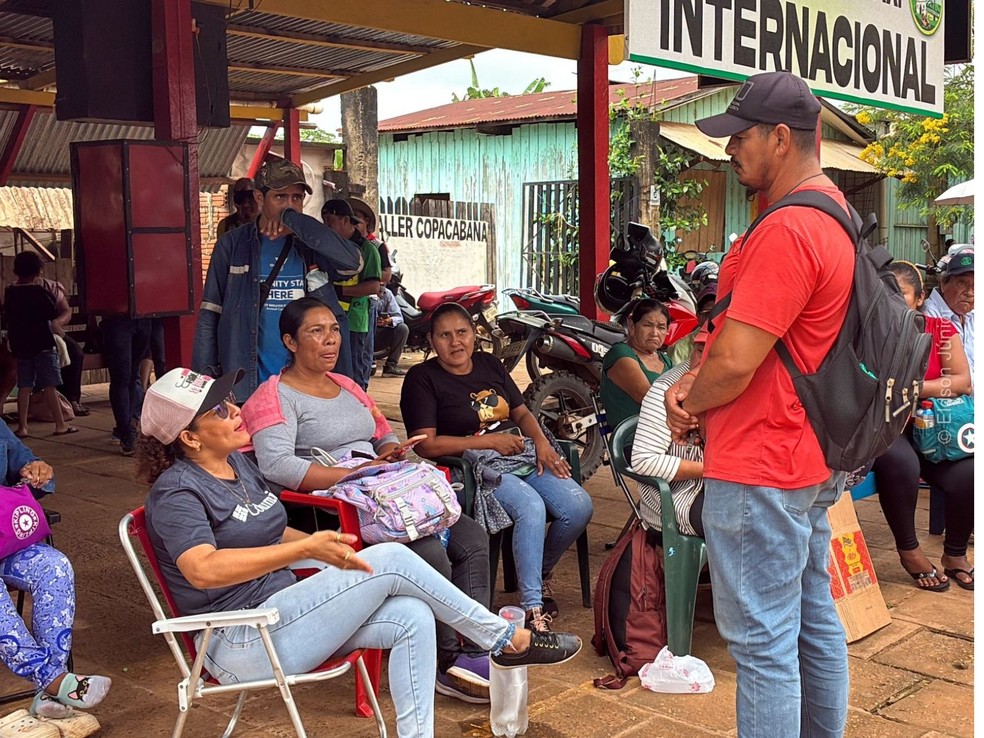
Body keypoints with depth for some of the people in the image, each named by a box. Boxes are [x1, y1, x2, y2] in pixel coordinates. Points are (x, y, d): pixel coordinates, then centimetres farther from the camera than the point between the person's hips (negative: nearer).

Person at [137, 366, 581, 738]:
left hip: (277, 610, 9)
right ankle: (509, 640, -5)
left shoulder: (236, 463, 13)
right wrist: (307, 548, -37)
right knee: (393, 561, -19)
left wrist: (331, 549, 10)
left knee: (413, 617, -11)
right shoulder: (176, 491, -14)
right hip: (242, 646, -9)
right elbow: (203, 569, -31)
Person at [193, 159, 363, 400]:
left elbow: (353, 262, -17)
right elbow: (210, 316, 3)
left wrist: (294, 220, -17)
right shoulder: (233, 245, 2)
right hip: (248, 386, -1)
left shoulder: (313, 246, 4)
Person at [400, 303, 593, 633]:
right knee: (531, 506, -33)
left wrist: (541, 442, 0)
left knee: (578, 506, -15)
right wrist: (489, 441, -13)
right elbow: (426, 445, -11)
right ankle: (532, 609, -23)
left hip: (520, 453, 6)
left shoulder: (489, 364, 18)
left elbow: (521, 412, 22)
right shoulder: (422, 378, -1)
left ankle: (540, 573, 12)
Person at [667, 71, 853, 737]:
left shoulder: (787, 231, -22)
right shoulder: (832, 211, 12)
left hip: (759, 472, -11)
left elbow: (735, 363, -24)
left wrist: (688, 407, -4)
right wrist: (696, 380, 3)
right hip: (812, 461, 11)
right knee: (815, 623, 20)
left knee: (763, 643, 0)